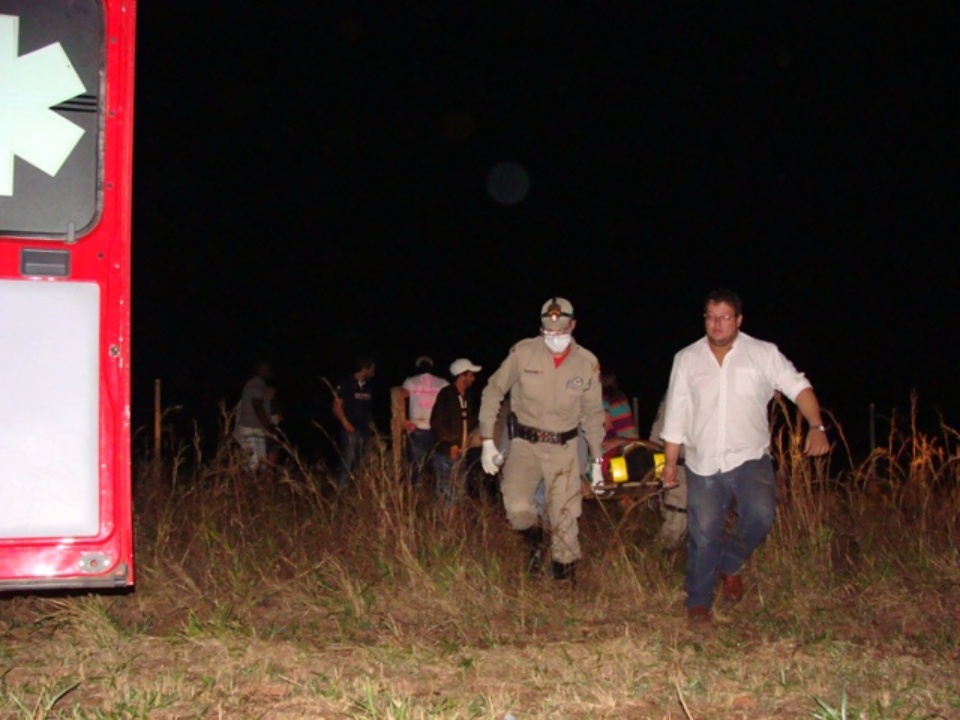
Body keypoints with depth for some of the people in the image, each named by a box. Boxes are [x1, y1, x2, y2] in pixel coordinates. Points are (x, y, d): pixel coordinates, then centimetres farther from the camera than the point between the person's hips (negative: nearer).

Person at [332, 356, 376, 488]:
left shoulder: (367, 387, 12)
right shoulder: (346, 384, -5)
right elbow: (337, 407, -5)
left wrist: (370, 423, 7)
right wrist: (346, 424, -13)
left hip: (364, 430, 6)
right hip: (350, 430, -6)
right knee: (347, 463, -9)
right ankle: (340, 490, -4)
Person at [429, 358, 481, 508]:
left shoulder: (467, 396, 11)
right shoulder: (446, 395, -11)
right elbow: (436, 423, -14)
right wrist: (451, 443, -18)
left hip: (460, 451, 8)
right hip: (446, 451, -8)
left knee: (456, 494, 12)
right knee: (446, 495, -5)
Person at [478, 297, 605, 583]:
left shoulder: (588, 363, -1)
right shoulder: (523, 352, -9)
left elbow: (592, 414, 11)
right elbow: (492, 392, 0)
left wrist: (597, 460, 12)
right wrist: (487, 441, -3)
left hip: (564, 448, 2)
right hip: (525, 443, -2)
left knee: (565, 519, 3)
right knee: (517, 505, -22)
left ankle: (565, 576, 24)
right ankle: (534, 539, 12)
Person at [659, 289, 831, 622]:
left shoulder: (763, 354, -1)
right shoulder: (686, 359, 6)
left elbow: (798, 386, -7)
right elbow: (676, 414, 9)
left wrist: (816, 426, -24)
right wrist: (670, 462, 9)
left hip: (750, 458, -1)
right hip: (703, 463, 2)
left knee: (761, 513, -23)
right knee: (703, 534, 2)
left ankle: (729, 565, 6)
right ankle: (699, 602, 19)